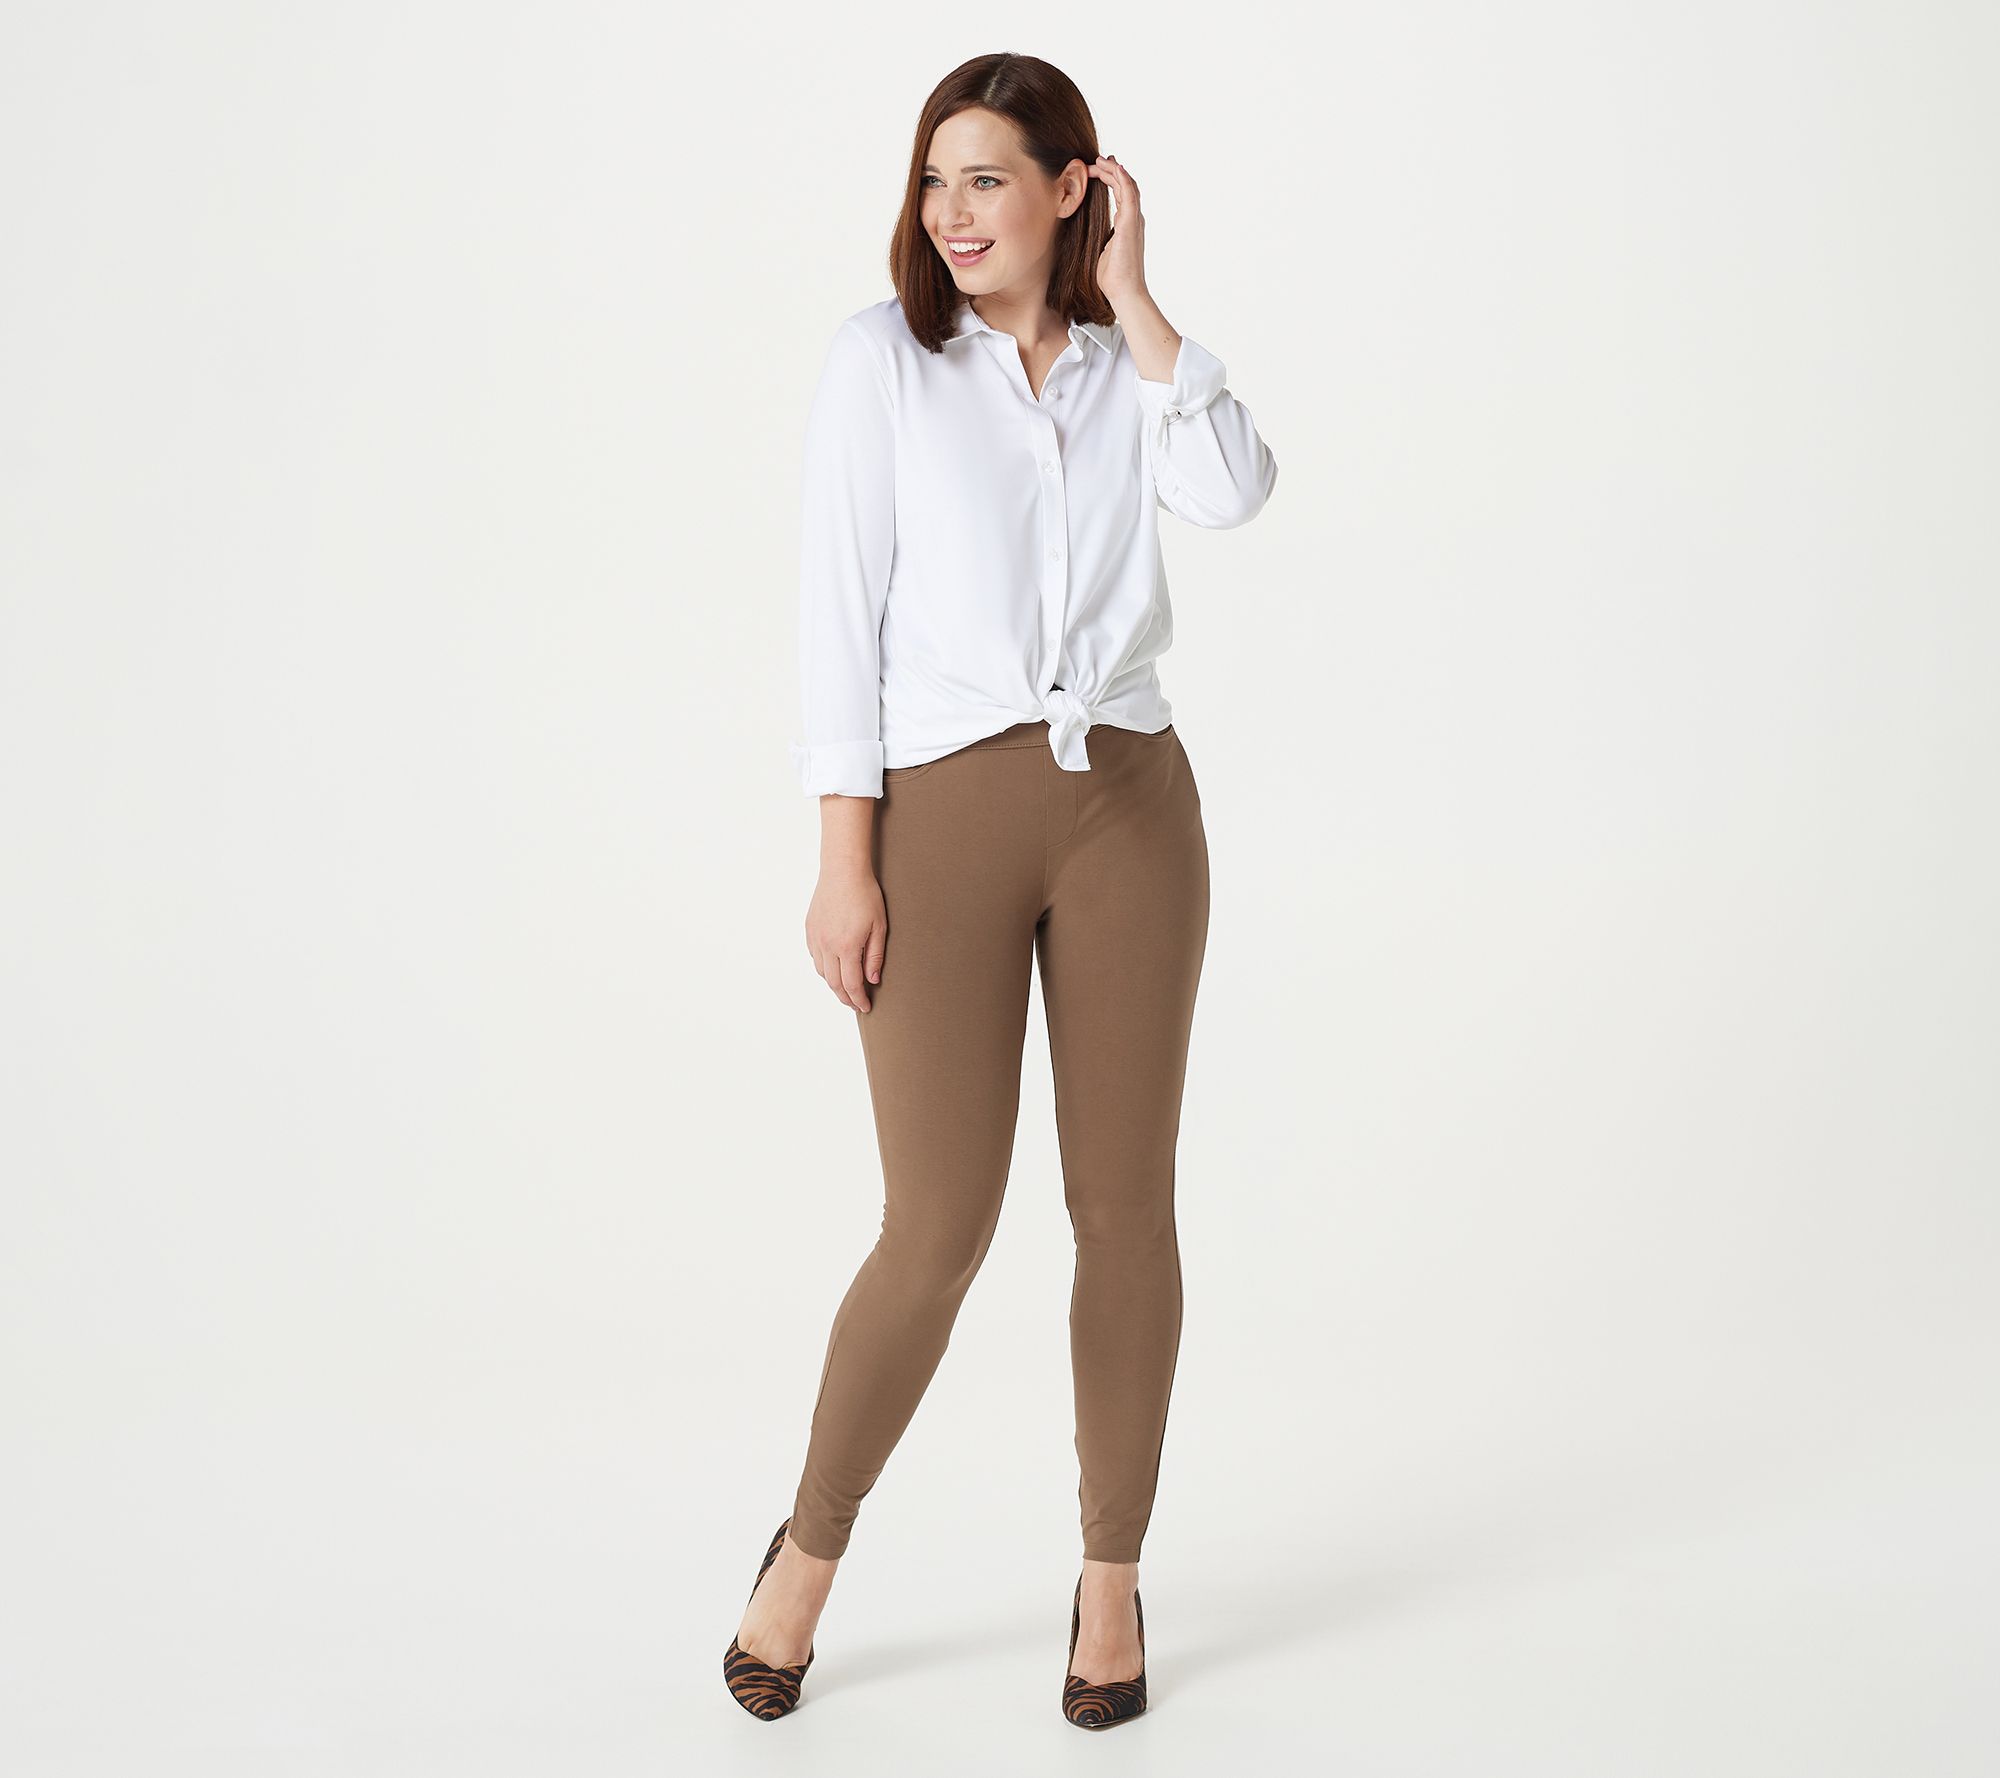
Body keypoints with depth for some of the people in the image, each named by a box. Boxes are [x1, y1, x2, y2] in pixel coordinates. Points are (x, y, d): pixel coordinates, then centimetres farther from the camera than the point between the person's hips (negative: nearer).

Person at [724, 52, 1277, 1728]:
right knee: (940, 1229, -4)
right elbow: (841, 609, -3)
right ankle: (812, 1550, 21)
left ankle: (1113, 1579, 23)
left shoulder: (1129, 362, 11)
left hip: (1130, 806, 3)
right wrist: (844, 863, -8)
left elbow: (1233, 489, -11)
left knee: (1128, 1204, 6)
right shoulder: (884, 354, 2)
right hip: (946, 816, -3)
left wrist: (1133, 296, -5)